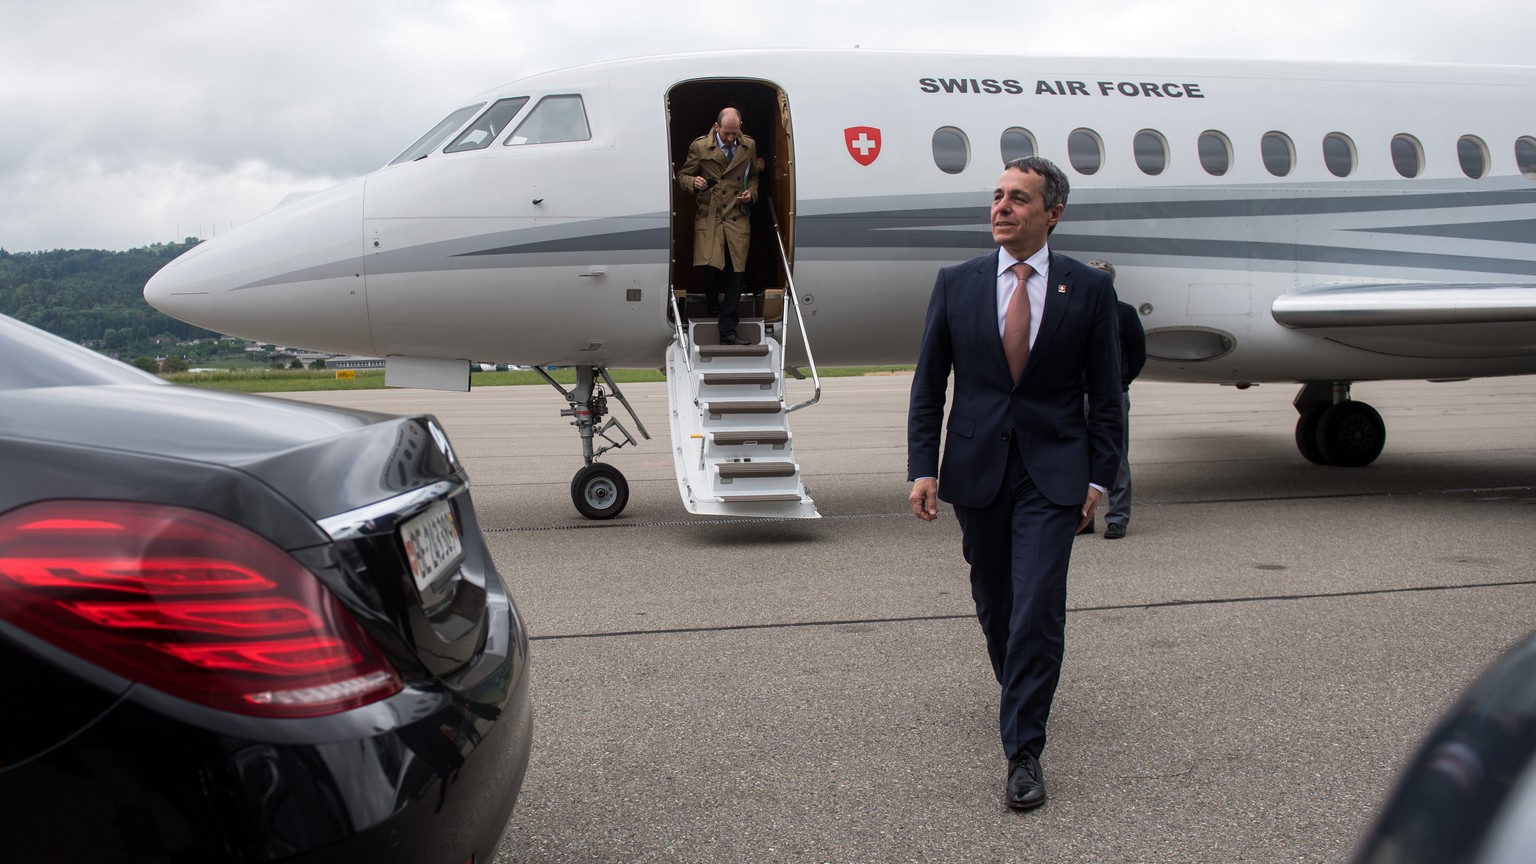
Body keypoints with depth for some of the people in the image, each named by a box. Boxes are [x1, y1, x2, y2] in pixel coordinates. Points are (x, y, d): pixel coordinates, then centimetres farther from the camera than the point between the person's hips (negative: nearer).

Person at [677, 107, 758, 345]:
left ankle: (727, 331, -4)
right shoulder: (699, 146, 0)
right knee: (711, 266, -11)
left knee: (735, 271, -6)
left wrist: (751, 193, 3)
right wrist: (693, 182, -14)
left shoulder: (749, 146, 9)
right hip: (708, 216, -2)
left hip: (737, 217, 2)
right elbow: (682, 175, 8)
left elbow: (754, 176, 23)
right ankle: (712, 306, 25)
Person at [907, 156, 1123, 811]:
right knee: (993, 604, 14)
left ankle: (1023, 751, -1)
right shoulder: (956, 284, 3)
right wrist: (923, 468, -4)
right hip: (976, 473, 2)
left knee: (1038, 609, -10)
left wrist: (1098, 478, -1)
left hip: (1052, 474, -2)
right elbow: (927, 385, 4)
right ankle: (1019, 693, 42)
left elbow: (1104, 394, 3)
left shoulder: (1088, 288, 0)